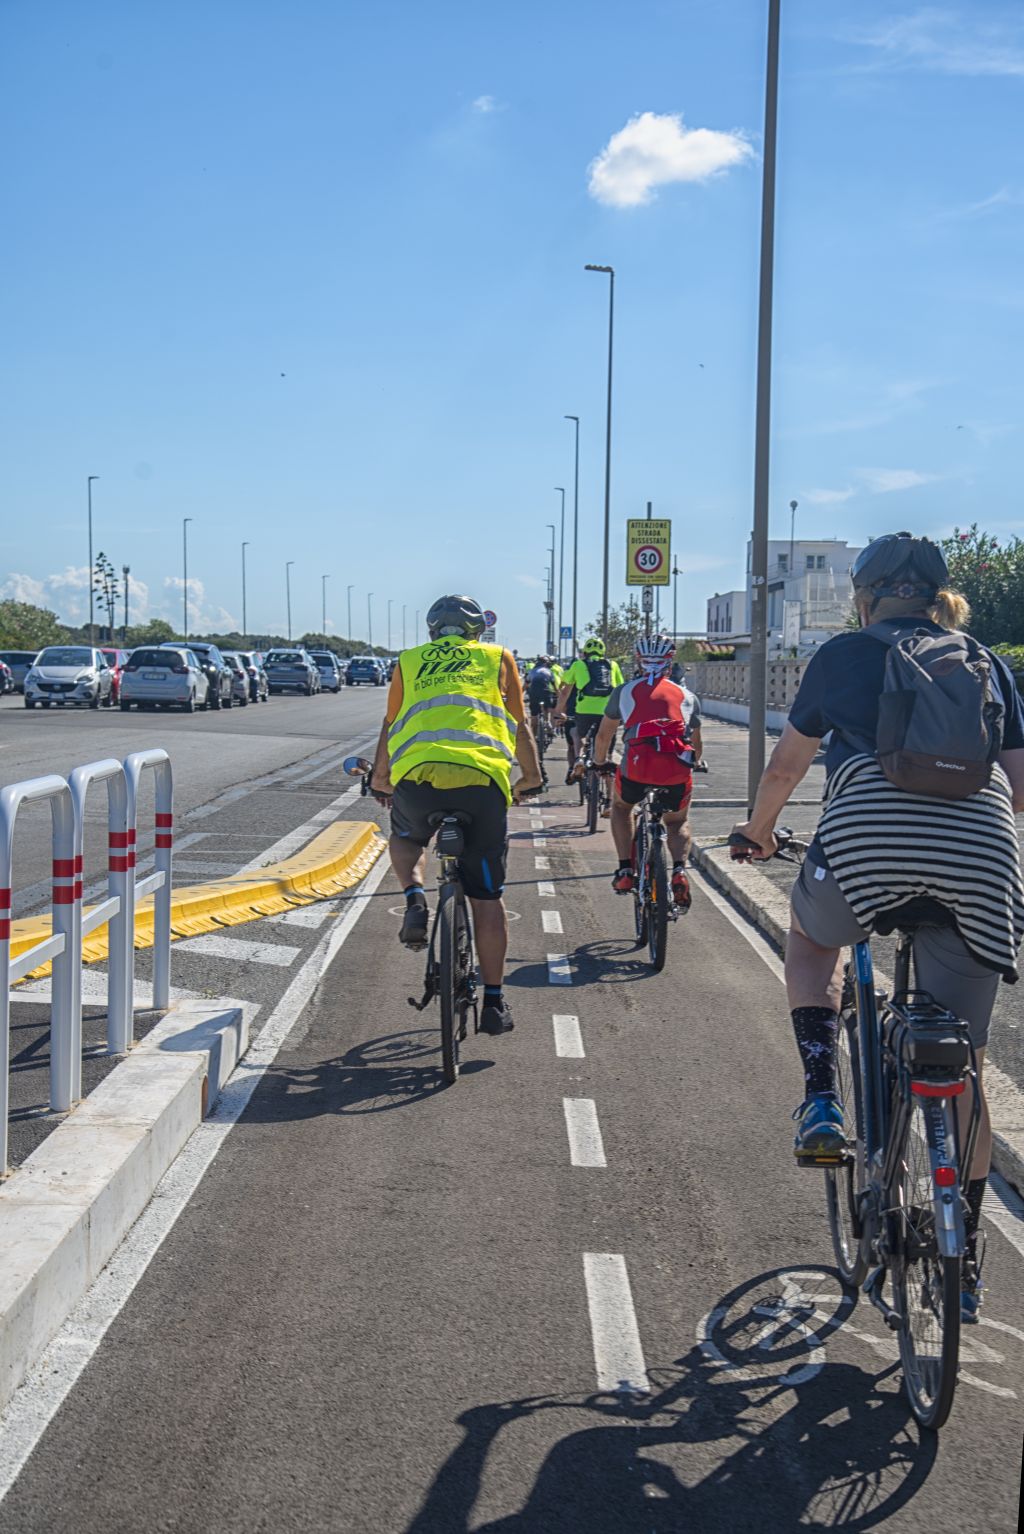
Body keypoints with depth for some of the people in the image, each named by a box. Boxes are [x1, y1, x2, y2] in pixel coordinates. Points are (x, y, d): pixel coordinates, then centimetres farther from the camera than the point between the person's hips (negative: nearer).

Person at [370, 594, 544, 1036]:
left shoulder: (409, 661, 24)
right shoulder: (497, 658, 22)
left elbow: (390, 726, 30)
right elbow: (519, 726, 24)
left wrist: (380, 776, 45)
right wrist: (531, 776, 39)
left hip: (417, 772, 1)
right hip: (483, 776, -1)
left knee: (405, 839, 34)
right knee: (486, 896, 10)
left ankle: (415, 898, 5)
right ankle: (494, 1002, 12)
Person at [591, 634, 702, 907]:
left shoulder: (625, 691, 18)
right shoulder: (687, 696, 21)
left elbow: (603, 735, 25)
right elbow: (697, 745, 30)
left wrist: (599, 763, 43)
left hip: (636, 770, -1)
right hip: (677, 773, 1)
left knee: (621, 807, 32)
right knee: (678, 823, 28)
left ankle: (625, 868, 19)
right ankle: (679, 869, 0)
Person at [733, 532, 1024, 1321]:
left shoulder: (846, 653, 18)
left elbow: (787, 763, 24)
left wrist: (760, 827, 43)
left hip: (870, 837, -2)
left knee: (811, 937, 32)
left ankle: (822, 1096, 12)